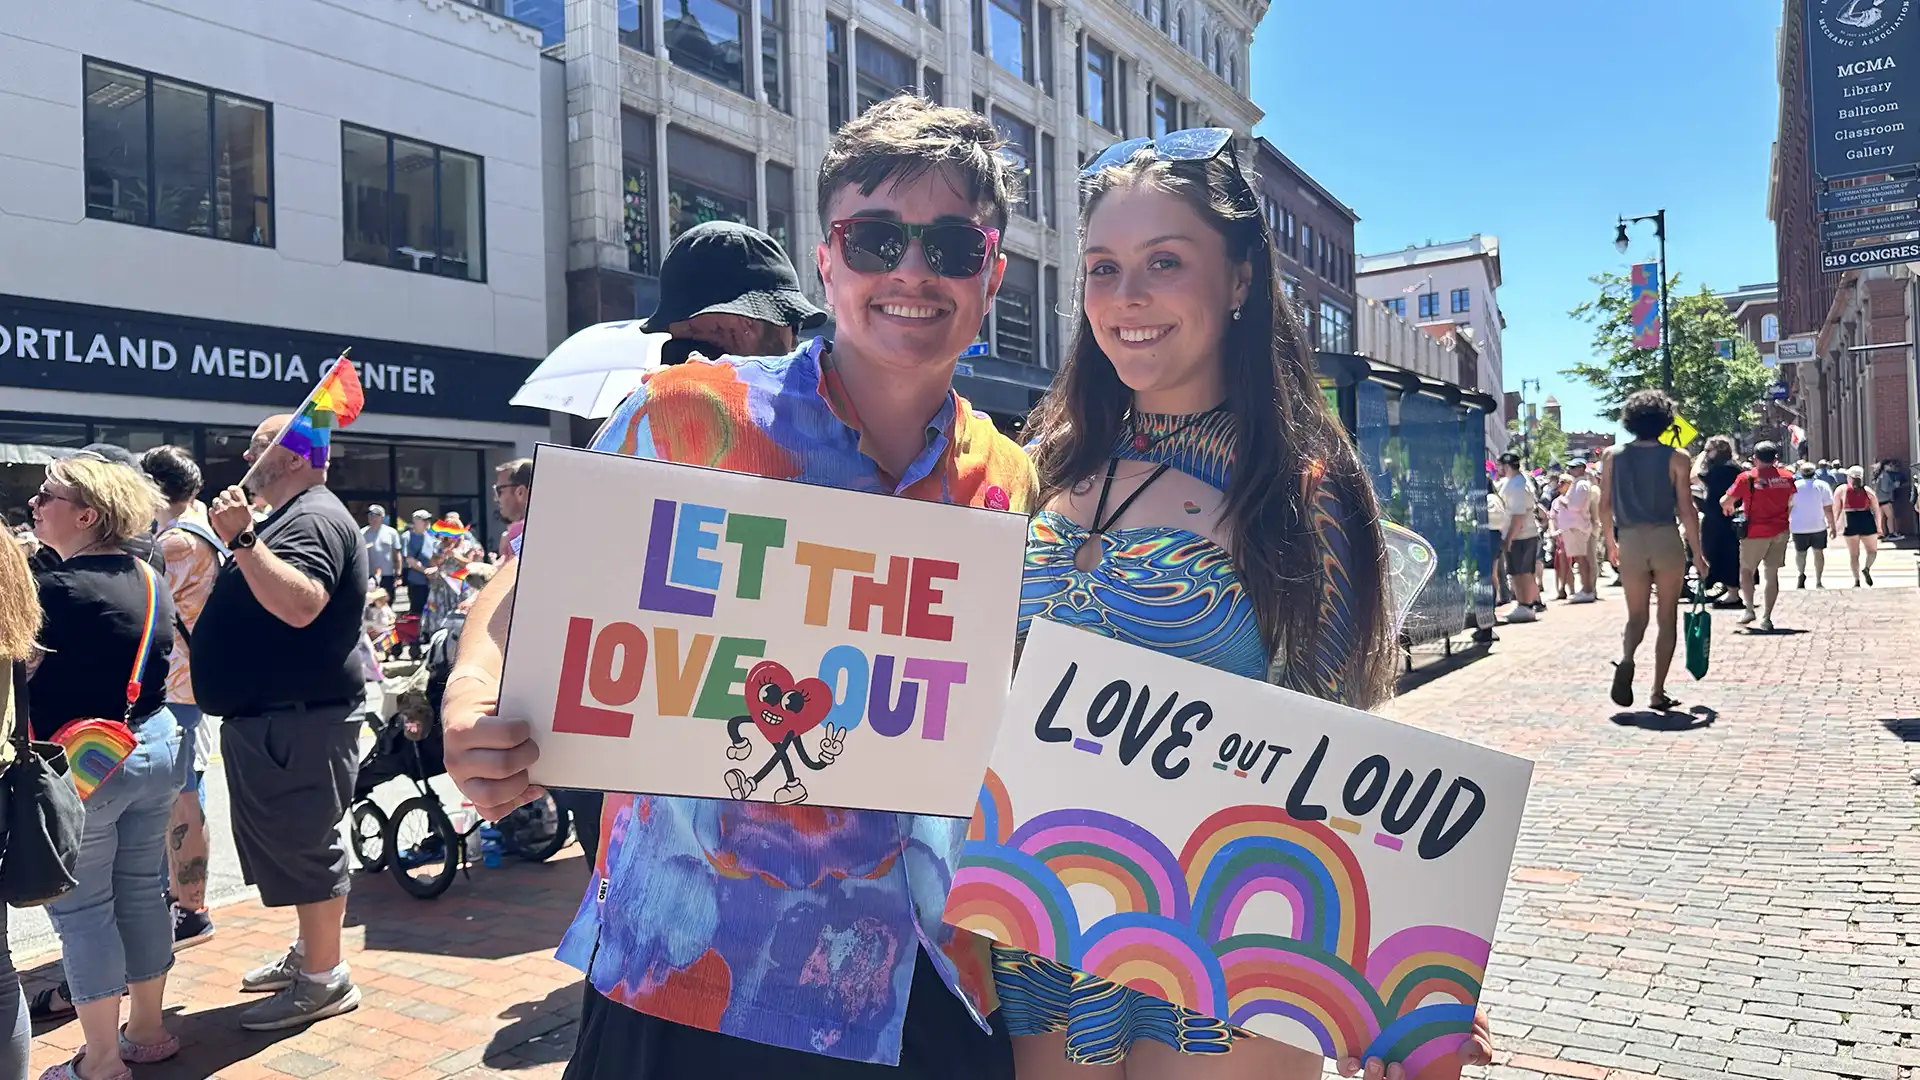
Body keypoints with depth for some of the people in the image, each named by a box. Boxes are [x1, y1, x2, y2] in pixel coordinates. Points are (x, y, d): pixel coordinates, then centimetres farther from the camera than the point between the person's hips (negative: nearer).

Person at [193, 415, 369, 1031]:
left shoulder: (316, 519, -16)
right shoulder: (291, 518, 19)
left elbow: (300, 604, -33)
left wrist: (241, 540, -34)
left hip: (299, 720, -11)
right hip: (272, 718, 11)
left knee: (303, 845, -4)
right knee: (293, 845, 18)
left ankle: (324, 981, 5)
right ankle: (309, 954, 31)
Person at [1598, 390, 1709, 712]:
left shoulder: (1613, 456, 2)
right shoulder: (1675, 458, -5)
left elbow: (1605, 506, 3)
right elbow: (1686, 510, -6)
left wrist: (1610, 544, 16)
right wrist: (1697, 553, 1)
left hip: (1630, 541, 2)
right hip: (1667, 540, -2)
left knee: (1636, 616, 12)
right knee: (1668, 618, 9)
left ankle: (1626, 659, -19)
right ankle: (1658, 692, 10)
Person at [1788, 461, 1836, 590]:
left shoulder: (1794, 486, -4)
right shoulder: (1822, 486, -3)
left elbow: (1788, 508, -2)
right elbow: (1828, 509, -5)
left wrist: (1786, 524, 8)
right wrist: (1833, 526, 2)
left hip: (1799, 527, -1)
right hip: (1818, 526, 1)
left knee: (1800, 552, 10)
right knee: (1818, 552, 13)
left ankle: (1801, 573, -17)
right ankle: (1818, 582, 15)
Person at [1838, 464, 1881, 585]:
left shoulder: (1842, 490, 3)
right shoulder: (1867, 490, 5)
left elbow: (1836, 509, 1)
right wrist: (1879, 527, 11)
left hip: (1850, 522, 0)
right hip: (1867, 521, 0)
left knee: (1853, 554, 8)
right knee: (1872, 550, 17)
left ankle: (1857, 581, 4)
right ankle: (1867, 568, -10)